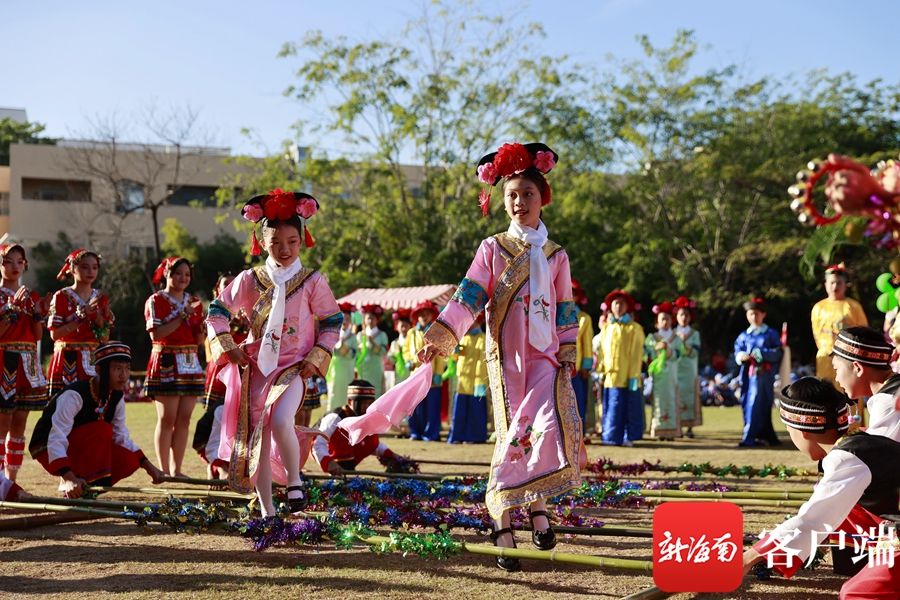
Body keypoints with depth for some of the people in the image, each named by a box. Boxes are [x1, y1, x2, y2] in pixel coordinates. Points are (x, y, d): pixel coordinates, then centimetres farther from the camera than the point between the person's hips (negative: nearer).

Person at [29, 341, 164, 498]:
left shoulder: (116, 398, -3)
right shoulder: (74, 396, -27)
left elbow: (122, 438, 3)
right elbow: (56, 439, -35)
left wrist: (149, 467, -8)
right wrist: (69, 478, -48)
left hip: (81, 450, 7)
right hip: (48, 449, -7)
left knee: (129, 461, -17)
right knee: (102, 430, -30)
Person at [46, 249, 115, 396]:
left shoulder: (101, 298, 10)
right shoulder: (61, 297, -2)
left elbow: (105, 338, 8)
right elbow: (54, 334, -10)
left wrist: (100, 321, -11)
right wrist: (81, 316, -16)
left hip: (94, 362, 4)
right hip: (68, 361, -4)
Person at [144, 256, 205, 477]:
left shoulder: (194, 302, 16)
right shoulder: (156, 301, 0)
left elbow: (200, 339, 14)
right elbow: (156, 334, -14)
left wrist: (204, 323, -6)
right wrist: (182, 317, -16)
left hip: (190, 364, 5)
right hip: (166, 363, -5)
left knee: (184, 419, 3)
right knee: (167, 419, -6)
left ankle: (176, 469, 8)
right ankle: (164, 470, -3)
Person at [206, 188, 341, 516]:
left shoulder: (312, 281, -1)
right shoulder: (250, 280, 3)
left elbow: (332, 321, 5)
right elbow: (218, 310, 11)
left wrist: (317, 358, -5)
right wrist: (228, 347, 0)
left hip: (294, 367, -3)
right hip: (257, 367, 3)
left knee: (280, 420, -29)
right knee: (256, 437, 1)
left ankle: (294, 480, -5)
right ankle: (267, 511, 11)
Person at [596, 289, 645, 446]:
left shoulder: (634, 328, 2)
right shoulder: (606, 328, 15)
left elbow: (637, 354, -3)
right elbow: (601, 351, 15)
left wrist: (634, 376, -10)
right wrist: (599, 372, 6)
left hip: (627, 378, -3)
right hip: (610, 377, 3)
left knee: (628, 408, 0)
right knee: (612, 408, 2)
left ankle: (628, 437, 8)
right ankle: (611, 436, 8)